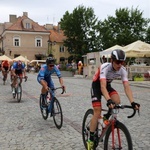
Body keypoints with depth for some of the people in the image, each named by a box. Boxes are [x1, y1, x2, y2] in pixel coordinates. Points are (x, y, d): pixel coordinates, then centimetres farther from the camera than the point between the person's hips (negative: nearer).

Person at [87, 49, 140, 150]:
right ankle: (91, 140, -1)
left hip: (107, 85, 5)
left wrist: (132, 102, -40)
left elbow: (127, 87, -26)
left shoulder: (123, 70, -20)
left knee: (117, 101, -24)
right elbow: (102, 86, -44)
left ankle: (106, 118, 7)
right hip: (97, 86, -4)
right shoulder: (105, 67, -34)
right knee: (97, 112, -13)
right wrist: (109, 100, -58)